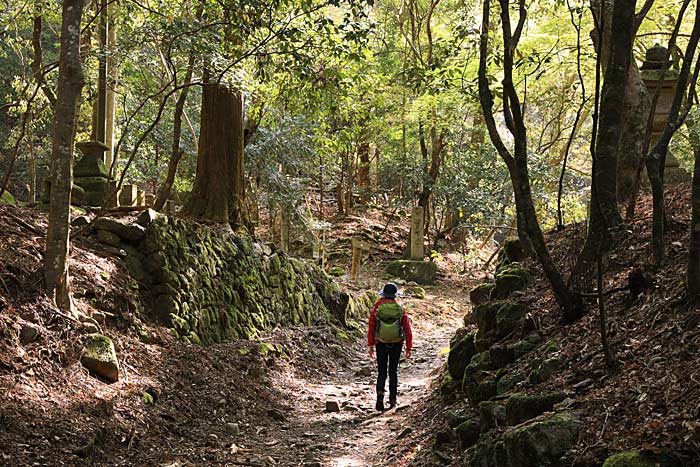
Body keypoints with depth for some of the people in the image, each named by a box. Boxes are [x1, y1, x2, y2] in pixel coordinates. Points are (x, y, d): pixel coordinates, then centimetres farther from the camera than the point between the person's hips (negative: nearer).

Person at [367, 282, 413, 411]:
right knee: (393, 372, 12)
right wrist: (409, 347, 3)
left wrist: (371, 345, 4)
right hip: (396, 345, 0)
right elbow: (407, 329, -3)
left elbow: (371, 328, -4)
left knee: (381, 372, 8)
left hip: (381, 344, 0)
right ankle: (392, 400, 13)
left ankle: (380, 393, -17)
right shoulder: (400, 310, -3)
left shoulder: (376, 308, -5)